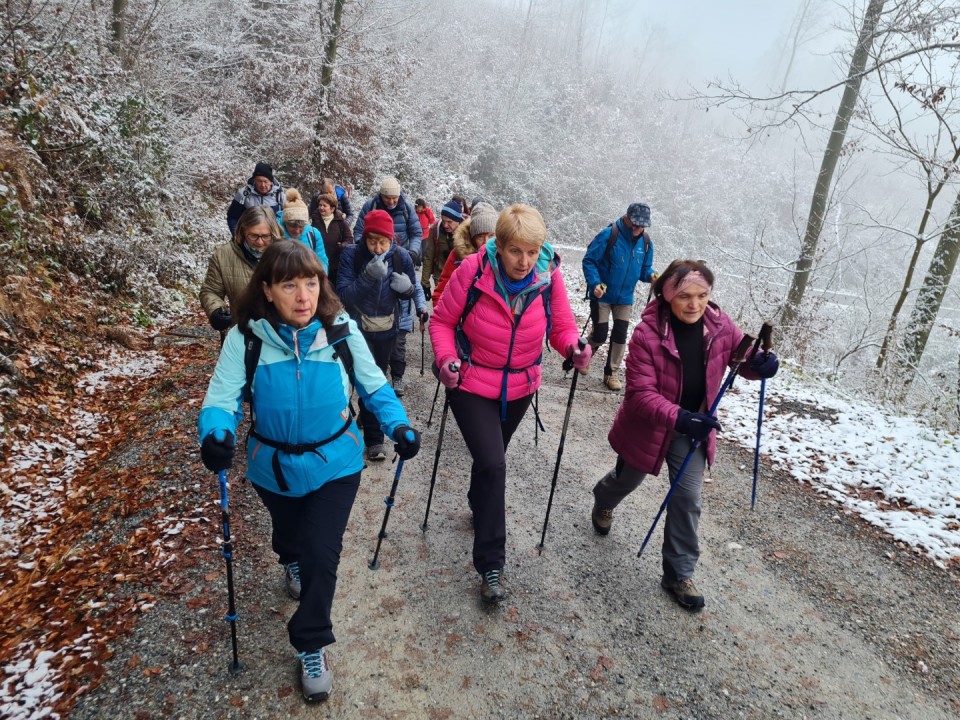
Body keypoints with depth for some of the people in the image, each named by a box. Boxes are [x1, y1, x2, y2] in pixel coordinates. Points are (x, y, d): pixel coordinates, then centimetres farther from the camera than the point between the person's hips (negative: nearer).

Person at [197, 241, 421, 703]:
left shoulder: (342, 331, -17)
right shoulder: (246, 338, -19)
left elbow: (374, 386, -7)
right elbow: (221, 399, -19)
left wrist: (398, 425, -22)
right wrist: (216, 435, -40)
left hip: (335, 465, -1)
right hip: (274, 467, 2)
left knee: (321, 555, -1)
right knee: (290, 537, 28)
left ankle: (312, 646, 25)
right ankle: (294, 562, 67)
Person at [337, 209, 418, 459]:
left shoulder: (401, 256, -11)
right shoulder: (352, 254, -16)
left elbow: (410, 291, 1)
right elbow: (343, 294, -22)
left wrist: (406, 286, -23)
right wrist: (368, 276, -36)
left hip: (387, 328, 3)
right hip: (359, 328, -3)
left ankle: (366, 417, 41)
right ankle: (374, 438, 7)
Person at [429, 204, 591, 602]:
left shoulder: (550, 275, -16)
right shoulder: (473, 270, -22)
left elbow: (562, 326, -4)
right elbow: (442, 321, -10)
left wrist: (573, 348, -25)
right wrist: (446, 359, -26)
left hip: (520, 387, 4)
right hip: (472, 386, -3)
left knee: (491, 458, 23)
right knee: (493, 464, -14)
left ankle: (478, 504, 56)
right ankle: (491, 565, 1)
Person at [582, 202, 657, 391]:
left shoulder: (645, 242, -2)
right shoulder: (608, 235, -19)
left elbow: (644, 268, 10)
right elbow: (589, 260, -15)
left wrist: (650, 275, -13)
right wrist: (595, 283, -28)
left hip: (625, 298, 4)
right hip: (602, 295, -4)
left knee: (620, 336, 4)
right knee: (600, 335, -1)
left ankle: (611, 374, 18)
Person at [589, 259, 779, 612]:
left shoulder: (719, 325, -16)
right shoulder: (647, 333, -30)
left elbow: (745, 359, -1)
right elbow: (640, 393, -31)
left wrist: (762, 364, -26)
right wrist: (678, 418, -47)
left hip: (693, 426, 3)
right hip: (648, 426, -2)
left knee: (688, 498, 2)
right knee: (627, 479, 23)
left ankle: (679, 573, 21)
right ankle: (603, 502, 60)